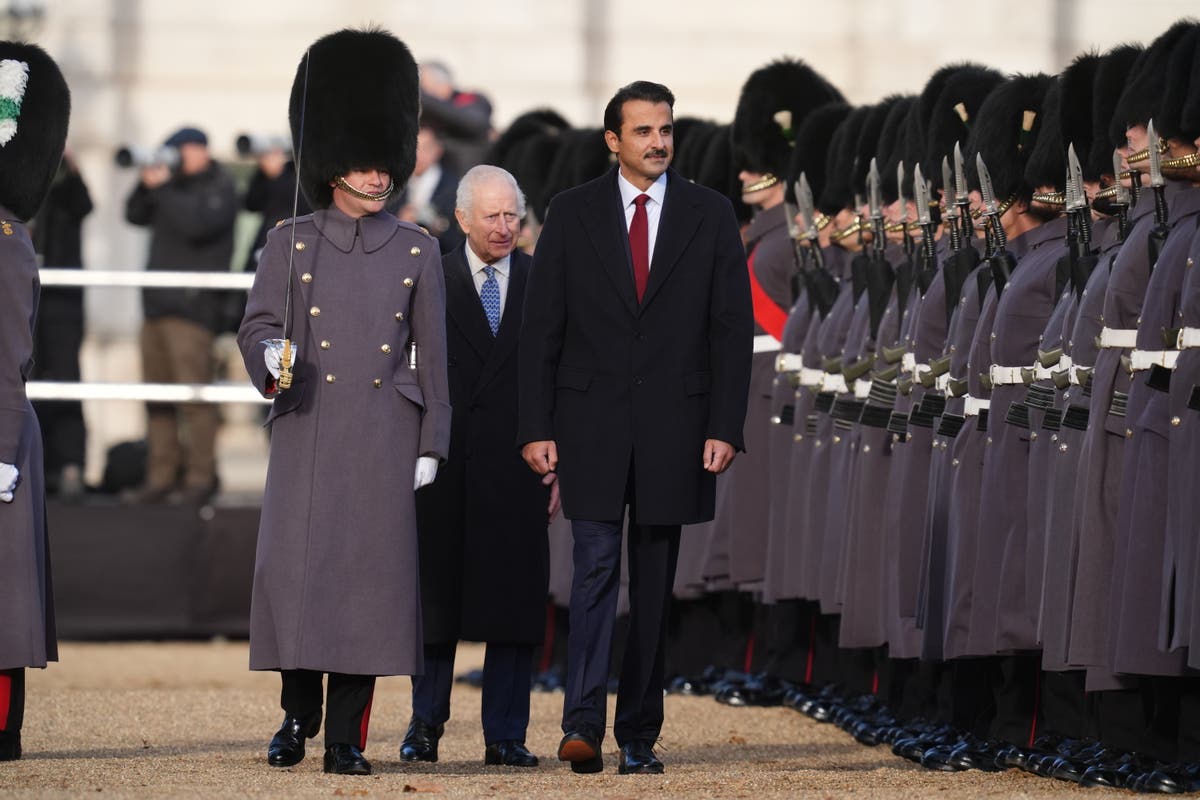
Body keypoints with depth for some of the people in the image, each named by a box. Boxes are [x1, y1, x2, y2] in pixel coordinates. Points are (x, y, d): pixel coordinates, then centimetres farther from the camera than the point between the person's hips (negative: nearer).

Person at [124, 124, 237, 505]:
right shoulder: (175, 184, 20)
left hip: (192, 306, -8)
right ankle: (161, 476, 8)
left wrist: (162, 188, -14)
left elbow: (195, 224, -19)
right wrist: (146, 184, 2)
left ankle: (201, 477, -10)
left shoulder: (219, 188, -3)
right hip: (158, 303, 8)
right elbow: (136, 216, 17)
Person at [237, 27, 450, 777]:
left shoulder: (418, 251, 7)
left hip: (386, 433, 0)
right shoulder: (291, 243, 5)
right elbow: (256, 325, 1)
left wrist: (431, 445, 3)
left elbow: (434, 356, 8)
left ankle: (347, 735, 2)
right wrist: (270, 356, -23)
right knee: (296, 566, -6)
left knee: (373, 571, -4)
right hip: (308, 426, 0)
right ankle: (297, 716, 13)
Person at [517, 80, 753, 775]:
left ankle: (639, 735, 11)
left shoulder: (711, 215, 5)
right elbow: (542, 327, 3)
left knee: (656, 580, 5)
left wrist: (725, 427, -5)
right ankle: (583, 724, -16)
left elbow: (733, 327, 3)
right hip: (591, 418, -1)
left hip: (673, 423, 1)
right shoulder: (573, 214, 3)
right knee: (597, 563, -12)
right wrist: (536, 428, -4)